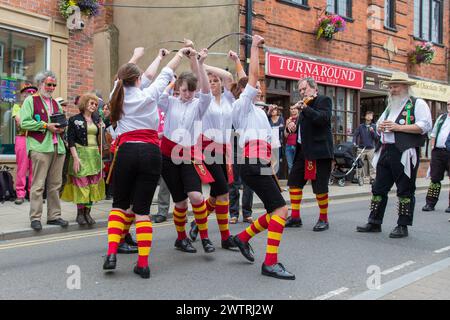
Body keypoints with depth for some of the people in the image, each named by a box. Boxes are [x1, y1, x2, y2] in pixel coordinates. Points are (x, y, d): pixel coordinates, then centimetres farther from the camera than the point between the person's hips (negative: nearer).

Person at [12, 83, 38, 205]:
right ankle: (20, 194, 2)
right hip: (22, 138, -2)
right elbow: (20, 121, -3)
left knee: (34, 168, 1)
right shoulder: (17, 107, 10)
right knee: (22, 167, -3)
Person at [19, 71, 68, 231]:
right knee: (38, 184, -6)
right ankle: (35, 218, 0)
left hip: (58, 147, 6)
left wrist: (61, 128, 5)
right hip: (40, 147, -6)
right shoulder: (30, 100, 3)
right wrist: (46, 125, -12)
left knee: (55, 185, 8)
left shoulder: (56, 103, 22)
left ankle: (54, 216, 15)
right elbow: (24, 122, -8)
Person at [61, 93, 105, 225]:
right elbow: (71, 141, -5)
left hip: (94, 155, 5)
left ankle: (87, 212, 11)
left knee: (93, 184, 2)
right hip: (80, 154, -5)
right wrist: (75, 158, -14)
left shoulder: (97, 120, 14)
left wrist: (101, 130, -2)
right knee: (81, 184, -6)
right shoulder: (74, 120, 0)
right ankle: (80, 213, 5)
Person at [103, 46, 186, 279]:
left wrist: (135, 56, 51)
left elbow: (125, 77, 33)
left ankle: (112, 253, 0)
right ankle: (143, 264, -1)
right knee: (142, 209, 1)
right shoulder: (149, 94, 5)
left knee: (119, 204, 16)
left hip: (127, 152, 2)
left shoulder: (118, 94, 12)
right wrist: (181, 53, 37)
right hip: (150, 153, -1)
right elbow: (167, 73, 21)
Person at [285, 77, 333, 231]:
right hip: (303, 149, 9)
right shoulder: (305, 104, 19)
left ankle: (323, 219, 11)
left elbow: (323, 118, -21)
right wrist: (294, 126, 9)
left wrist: (304, 108, -20)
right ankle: (295, 217, 17)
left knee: (320, 187, -4)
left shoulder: (323, 100, -4)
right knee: (294, 181, 8)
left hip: (319, 151, -9)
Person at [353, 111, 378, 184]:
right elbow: (355, 135, 4)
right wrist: (354, 142, -13)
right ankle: (366, 178, 12)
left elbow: (376, 137, 3)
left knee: (372, 165, -7)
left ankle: (373, 178, -4)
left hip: (371, 148, -1)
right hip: (362, 148, 1)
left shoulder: (374, 126, 7)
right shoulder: (361, 126, 8)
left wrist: (372, 131, -14)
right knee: (364, 165, 4)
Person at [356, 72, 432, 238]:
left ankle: (402, 226, 8)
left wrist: (399, 127, -17)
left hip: (405, 153, -7)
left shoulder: (417, 104, -1)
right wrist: (380, 126, 5)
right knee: (378, 188, 8)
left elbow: (425, 126, -14)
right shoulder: (390, 106, 23)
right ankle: (374, 223, 16)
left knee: (405, 191, 1)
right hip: (385, 152, 8)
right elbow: (379, 123, 31)